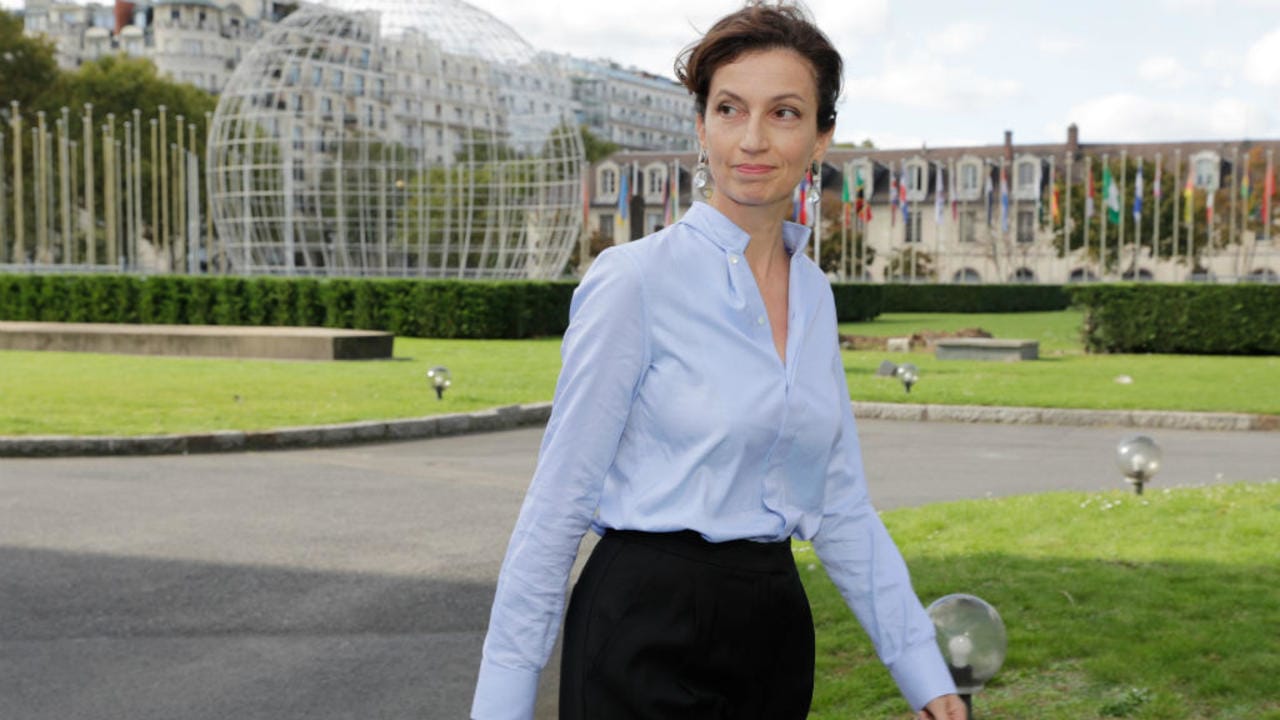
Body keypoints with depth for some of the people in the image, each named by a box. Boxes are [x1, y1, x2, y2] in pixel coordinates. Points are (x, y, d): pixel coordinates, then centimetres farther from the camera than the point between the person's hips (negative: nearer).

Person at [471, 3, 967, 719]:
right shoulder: (636, 280, -12)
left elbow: (840, 504, 11)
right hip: (649, 630, -6)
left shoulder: (814, 293, 7)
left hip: (775, 630, 6)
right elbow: (558, 504, -11)